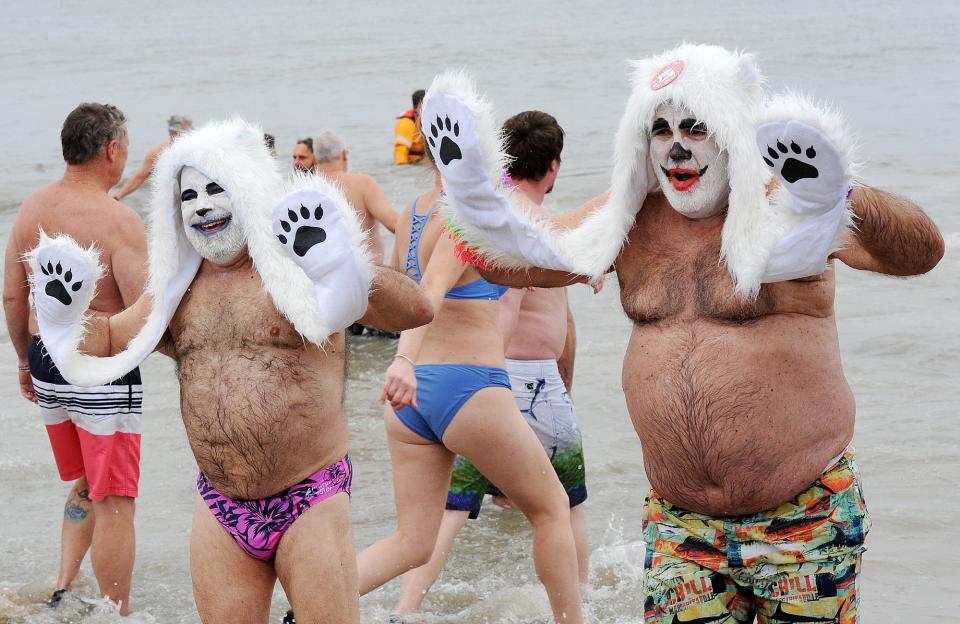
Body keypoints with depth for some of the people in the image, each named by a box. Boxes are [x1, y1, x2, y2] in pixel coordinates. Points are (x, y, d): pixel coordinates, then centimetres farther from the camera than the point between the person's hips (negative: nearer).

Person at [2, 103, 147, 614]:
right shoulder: (118, 220, -18)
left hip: (47, 364, 7)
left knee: (83, 487, 24)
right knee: (114, 504, 3)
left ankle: (63, 589, 18)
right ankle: (116, 612, 8)